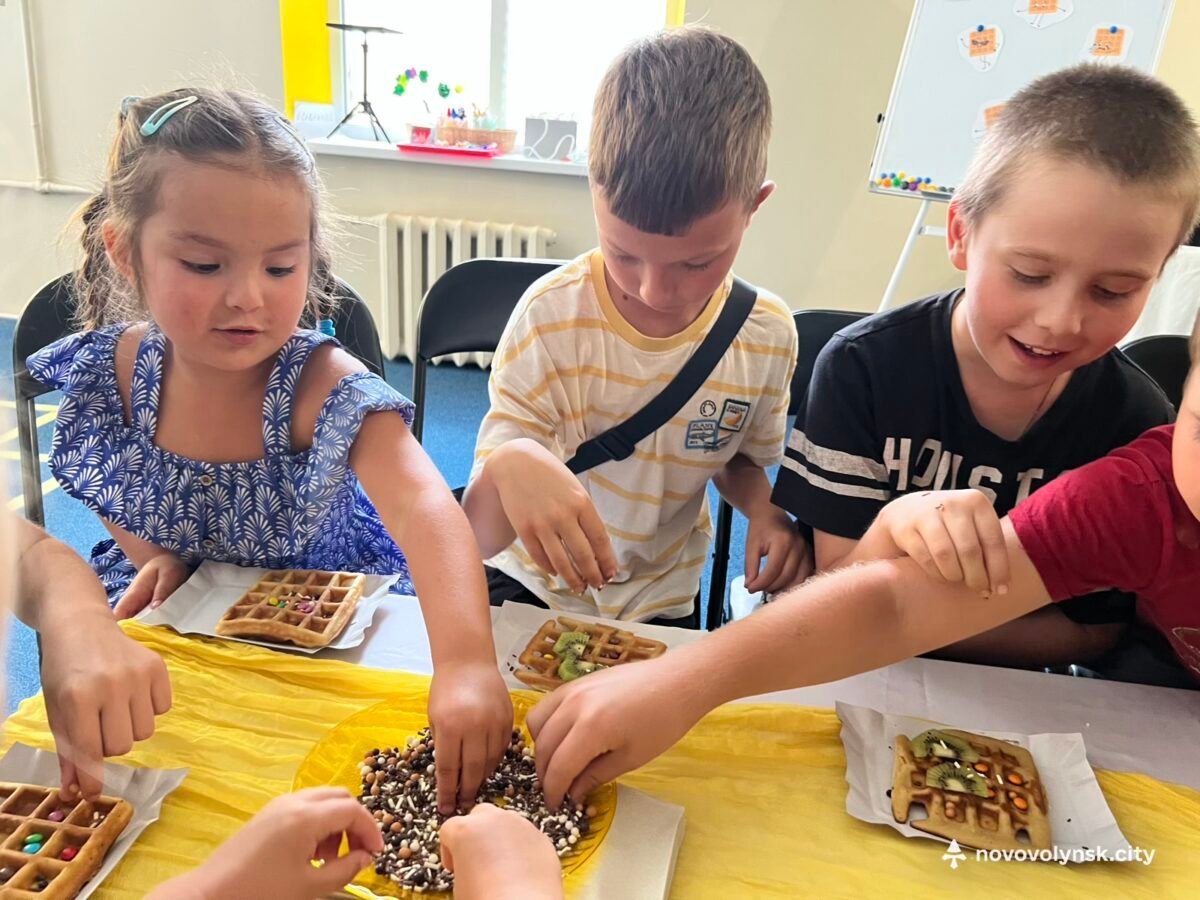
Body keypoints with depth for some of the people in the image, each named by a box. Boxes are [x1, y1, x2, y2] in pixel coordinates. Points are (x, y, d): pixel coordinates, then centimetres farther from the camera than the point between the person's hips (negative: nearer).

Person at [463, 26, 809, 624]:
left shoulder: (767, 335, -11)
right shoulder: (551, 316, -18)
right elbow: (479, 536, -19)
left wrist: (768, 510, -12)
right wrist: (509, 466, -41)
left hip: (661, 608, 2)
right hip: (530, 585, -1)